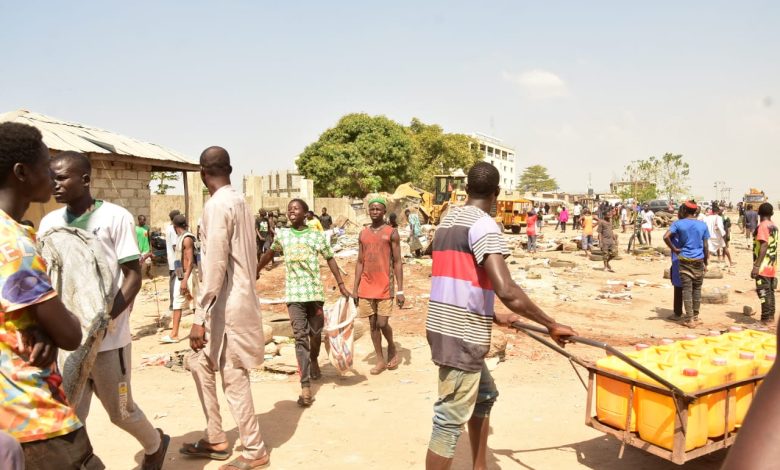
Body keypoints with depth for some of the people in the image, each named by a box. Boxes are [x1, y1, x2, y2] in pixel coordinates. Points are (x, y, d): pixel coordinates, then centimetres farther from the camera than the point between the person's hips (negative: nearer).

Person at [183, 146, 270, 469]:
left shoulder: (217, 205, -17)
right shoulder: (238, 200, 10)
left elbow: (215, 266, -22)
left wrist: (199, 317, -18)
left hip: (227, 304, -9)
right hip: (236, 298, 9)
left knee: (233, 378, 2)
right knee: (200, 363, 19)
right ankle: (216, 439, 28)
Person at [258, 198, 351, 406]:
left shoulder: (317, 236, 0)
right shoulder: (281, 234, 5)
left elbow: (330, 259, 5)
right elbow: (268, 254, 21)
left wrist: (341, 285, -1)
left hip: (315, 292, 0)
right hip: (294, 294, 0)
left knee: (315, 333, 13)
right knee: (300, 336, -9)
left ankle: (314, 361, 46)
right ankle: (306, 386, -12)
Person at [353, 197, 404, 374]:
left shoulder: (392, 233, -4)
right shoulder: (363, 234, 9)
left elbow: (397, 262, -5)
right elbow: (360, 262, 11)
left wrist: (400, 290, -11)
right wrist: (355, 289, 7)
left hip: (385, 287, -4)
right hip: (366, 288, 4)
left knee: (382, 323, -7)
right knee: (373, 324, 8)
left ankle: (392, 347, 23)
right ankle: (380, 360, 19)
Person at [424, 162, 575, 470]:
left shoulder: (448, 220, 14)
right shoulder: (483, 225, -14)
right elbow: (506, 291, -24)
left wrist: (493, 316, 27)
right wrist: (551, 325, -14)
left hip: (444, 327, 9)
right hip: (462, 335, -9)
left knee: (484, 395, 24)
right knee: (451, 419, 0)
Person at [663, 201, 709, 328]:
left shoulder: (678, 223, -5)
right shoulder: (702, 225, 2)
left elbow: (666, 237, -20)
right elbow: (705, 246, 4)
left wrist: (674, 249, -6)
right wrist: (706, 263, 12)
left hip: (685, 260, -2)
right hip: (699, 261, 2)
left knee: (687, 289, 1)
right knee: (697, 289, 12)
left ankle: (690, 319, 0)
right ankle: (695, 317, 21)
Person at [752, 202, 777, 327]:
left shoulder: (763, 226, -13)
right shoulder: (774, 226, 12)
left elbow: (764, 246, -21)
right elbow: (772, 245, 16)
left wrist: (756, 266, -22)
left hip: (763, 266, -8)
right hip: (772, 266, 8)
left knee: (764, 293, -5)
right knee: (770, 292, 12)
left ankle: (766, 319, -4)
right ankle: (770, 318, 18)